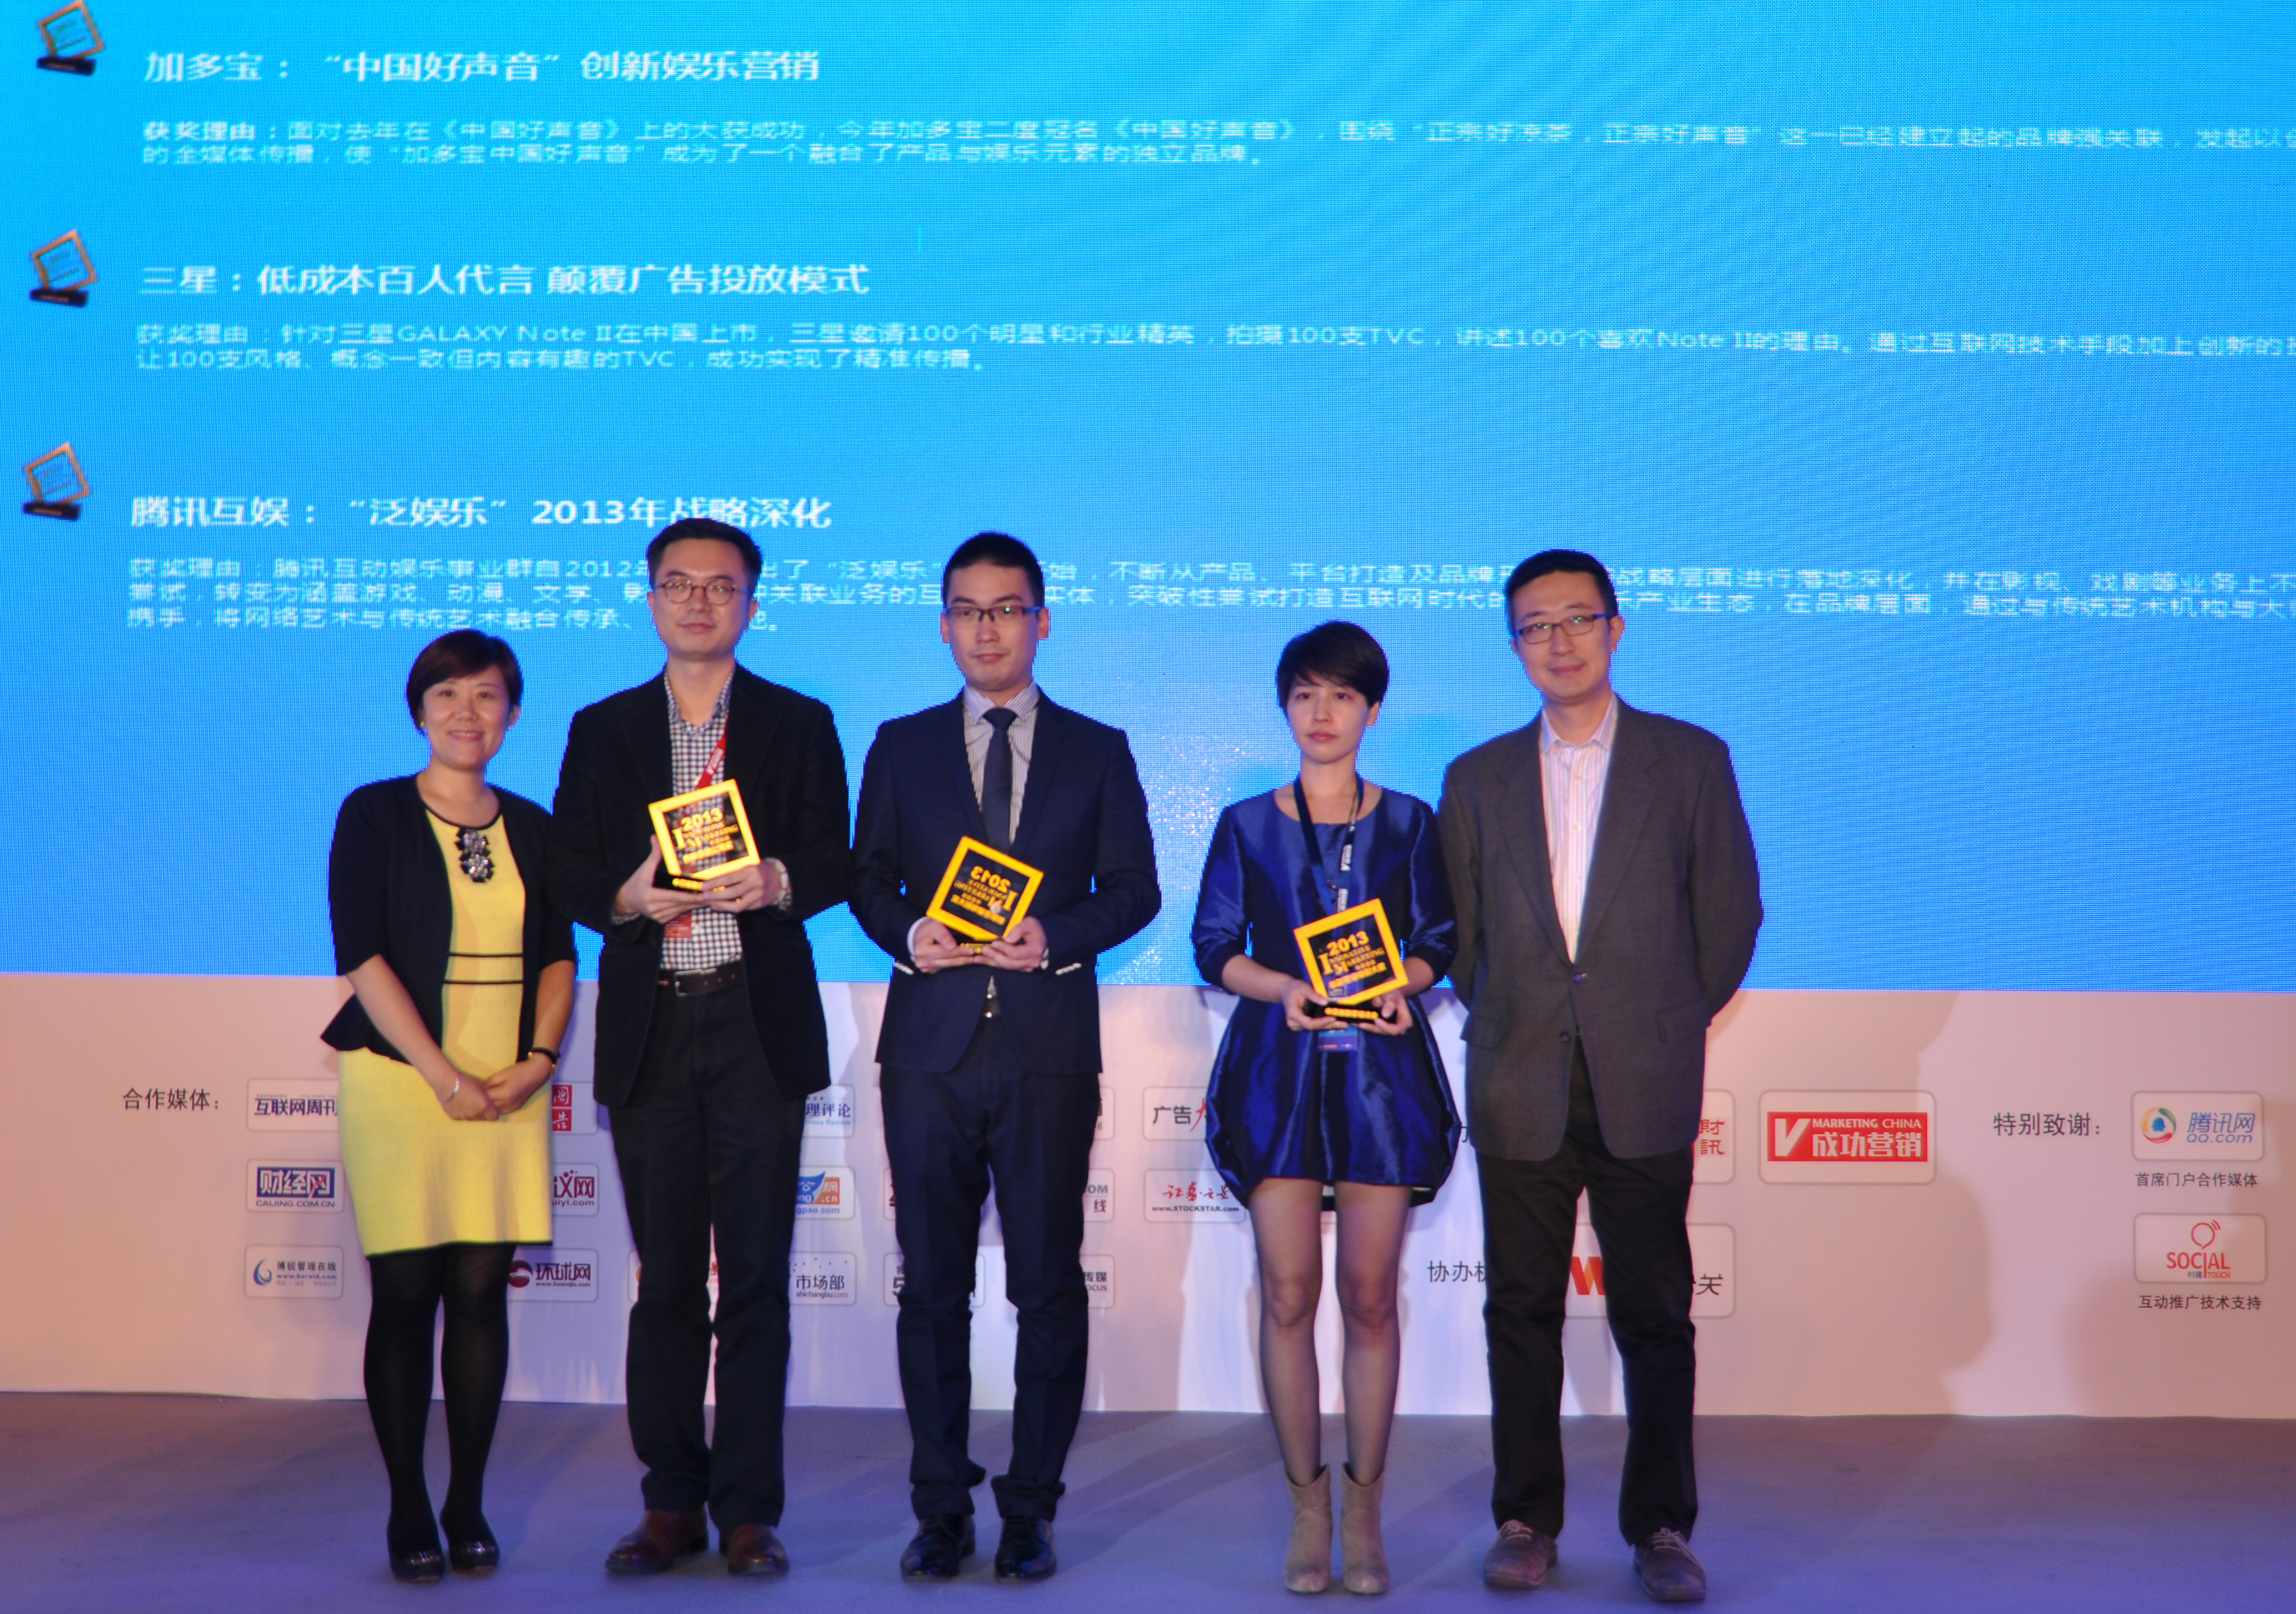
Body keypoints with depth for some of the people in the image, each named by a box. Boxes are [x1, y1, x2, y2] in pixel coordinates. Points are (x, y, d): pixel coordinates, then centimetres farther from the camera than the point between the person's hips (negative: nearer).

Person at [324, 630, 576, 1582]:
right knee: (405, 1295, 0)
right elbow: (363, 956, -6)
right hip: (402, 1079, -3)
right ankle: (408, 1511, 11)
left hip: (509, 1090, 3)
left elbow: (558, 957, 12)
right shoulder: (374, 816, 1)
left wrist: (536, 1060, -5)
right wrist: (446, 1076, -13)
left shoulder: (532, 827, 12)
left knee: (483, 1291, 3)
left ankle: (468, 1505, 13)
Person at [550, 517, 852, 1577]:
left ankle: (748, 1510, 8)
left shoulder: (799, 725, 9)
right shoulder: (603, 731, 12)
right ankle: (672, 1503, 16)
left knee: (756, 1274, 0)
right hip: (650, 1028, 2)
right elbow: (571, 876, 7)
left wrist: (778, 882, -17)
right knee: (664, 1276, 6)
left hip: (759, 1023, -1)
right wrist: (628, 896, -13)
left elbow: (835, 864, 3)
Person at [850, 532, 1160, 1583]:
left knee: (1049, 1285, 1)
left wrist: (1056, 937, -12)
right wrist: (909, 934, -10)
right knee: (931, 1285, 4)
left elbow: (1132, 890, 5)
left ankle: (1031, 1510, 13)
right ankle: (941, 1508, 15)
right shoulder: (901, 747, 13)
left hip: (1049, 1045, -1)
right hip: (930, 1045, 1)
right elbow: (868, 880, 11)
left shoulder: (1098, 751, 9)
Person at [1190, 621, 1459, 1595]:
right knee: (1289, 1293, -3)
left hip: (1381, 1068, 0)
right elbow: (1215, 948, 5)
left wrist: (1401, 987, -12)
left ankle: (1364, 1509, 10)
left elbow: (1438, 941, 9)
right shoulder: (1246, 826, 9)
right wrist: (1285, 985, -13)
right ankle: (1307, 1505, 9)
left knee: (1370, 1295, 0)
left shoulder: (1408, 822, 9)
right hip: (1279, 1068, 0)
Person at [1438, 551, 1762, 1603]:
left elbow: (1731, 911, 7)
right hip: (1520, 1092, 2)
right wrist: (1501, 1025, 9)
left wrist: (1670, 1025, 7)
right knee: (1522, 1312, 6)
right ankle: (1525, 1523, 17)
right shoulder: (1478, 779, 10)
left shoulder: (1691, 761, 4)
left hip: (1646, 1091, -1)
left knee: (1655, 1317, 3)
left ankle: (1660, 1528, 15)